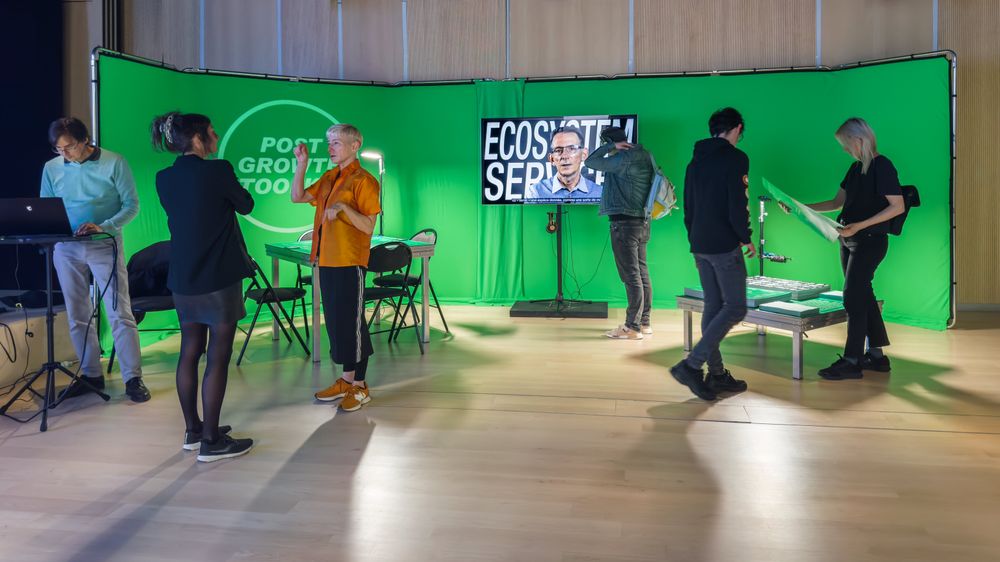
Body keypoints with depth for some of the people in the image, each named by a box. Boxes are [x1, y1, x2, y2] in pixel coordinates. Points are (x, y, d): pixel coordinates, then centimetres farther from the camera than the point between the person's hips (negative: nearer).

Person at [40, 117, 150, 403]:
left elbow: (132, 205, -7)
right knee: (77, 317, 10)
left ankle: (133, 377, -1)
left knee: (120, 314, -5)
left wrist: (103, 226, -20)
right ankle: (91, 374, 22)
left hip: (105, 246, -4)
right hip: (66, 250, 4)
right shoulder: (51, 168, 5)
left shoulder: (114, 163, -6)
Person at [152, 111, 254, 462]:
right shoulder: (218, 171, -12)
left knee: (190, 352, 14)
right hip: (220, 277, -7)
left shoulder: (164, 179, 6)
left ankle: (192, 431, 26)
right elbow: (246, 206, 2)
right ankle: (211, 441, 4)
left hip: (183, 278, 7)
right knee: (218, 356, -1)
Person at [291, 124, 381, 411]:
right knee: (335, 321, 12)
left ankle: (360, 386, 10)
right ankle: (346, 379, 24)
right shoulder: (329, 177, 14)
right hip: (327, 260, 8)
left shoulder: (364, 180, -9)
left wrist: (344, 207, -28)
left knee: (352, 323, -2)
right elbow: (298, 196, 16)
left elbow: (368, 226, -14)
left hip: (350, 263, -8)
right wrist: (302, 163, 8)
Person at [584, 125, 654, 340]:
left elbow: (590, 162, -7)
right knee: (642, 273, 11)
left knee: (631, 275, -8)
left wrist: (611, 146, -3)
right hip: (642, 221, 10)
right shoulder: (642, 157, 15)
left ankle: (632, 327, -4)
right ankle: (644, 322, 18)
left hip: (624, 223, -10)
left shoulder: (624, 159, -13)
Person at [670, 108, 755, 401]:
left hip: (700, 245, 8)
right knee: (735, 307, -2)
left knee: (712, 306, 11)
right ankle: (691, 364, -12)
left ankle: (716, 374, 15)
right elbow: (737, 205, -16)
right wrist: (746, 239, -4)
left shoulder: (696, 160, 13)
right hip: (724, 245, -8)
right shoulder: (735, 157, -9)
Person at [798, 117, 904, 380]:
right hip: (849, 240, 8)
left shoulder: (882, 166, -12)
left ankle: (851, 361, 0)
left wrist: (860, 225, -23)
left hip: (870, 241, -8)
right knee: (863, 296, 12)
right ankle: (876, 355, 21)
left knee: (853, 298, -7)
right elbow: (837, 202, 18)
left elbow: (898, 206, -17)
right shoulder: (856, 167, 12)